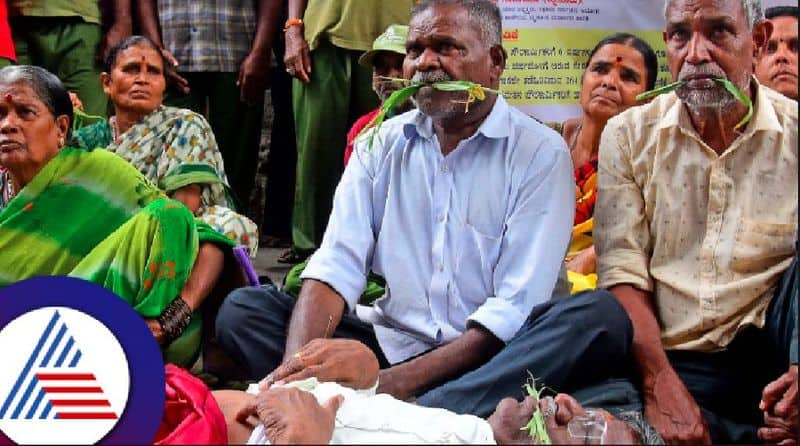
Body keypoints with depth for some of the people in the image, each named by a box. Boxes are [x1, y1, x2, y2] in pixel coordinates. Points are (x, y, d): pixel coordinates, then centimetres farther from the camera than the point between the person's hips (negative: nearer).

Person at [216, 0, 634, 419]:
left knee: (601, 317, -31)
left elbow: (517, 308, -13)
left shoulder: (541, 153, -5)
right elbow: (337, 266, -3)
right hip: (391, 343, 3)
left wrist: (404, 381, -23)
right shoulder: (380, 144, 7)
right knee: (243, 307, -10)